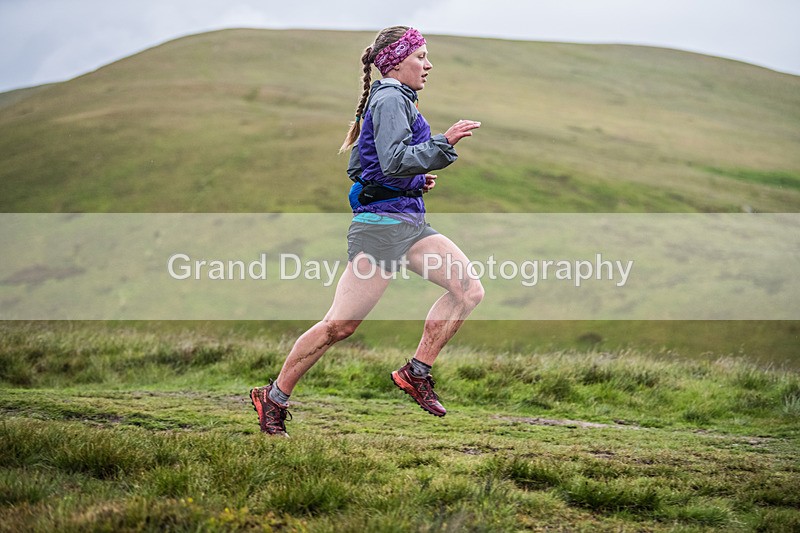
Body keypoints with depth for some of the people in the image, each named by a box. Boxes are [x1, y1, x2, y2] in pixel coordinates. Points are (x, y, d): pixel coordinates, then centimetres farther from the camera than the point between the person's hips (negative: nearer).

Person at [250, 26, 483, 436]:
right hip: (382, 222, -10)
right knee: (339, 325, -7)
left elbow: (357, 168, 25)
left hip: (410, 223, 10)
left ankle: (416, 372, 1)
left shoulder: (394, 100, 21)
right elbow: (395, 161, -22)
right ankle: (273, 398, 7)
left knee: (469, 290, -7)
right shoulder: (390, 99, -9)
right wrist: (444, 141, -22)